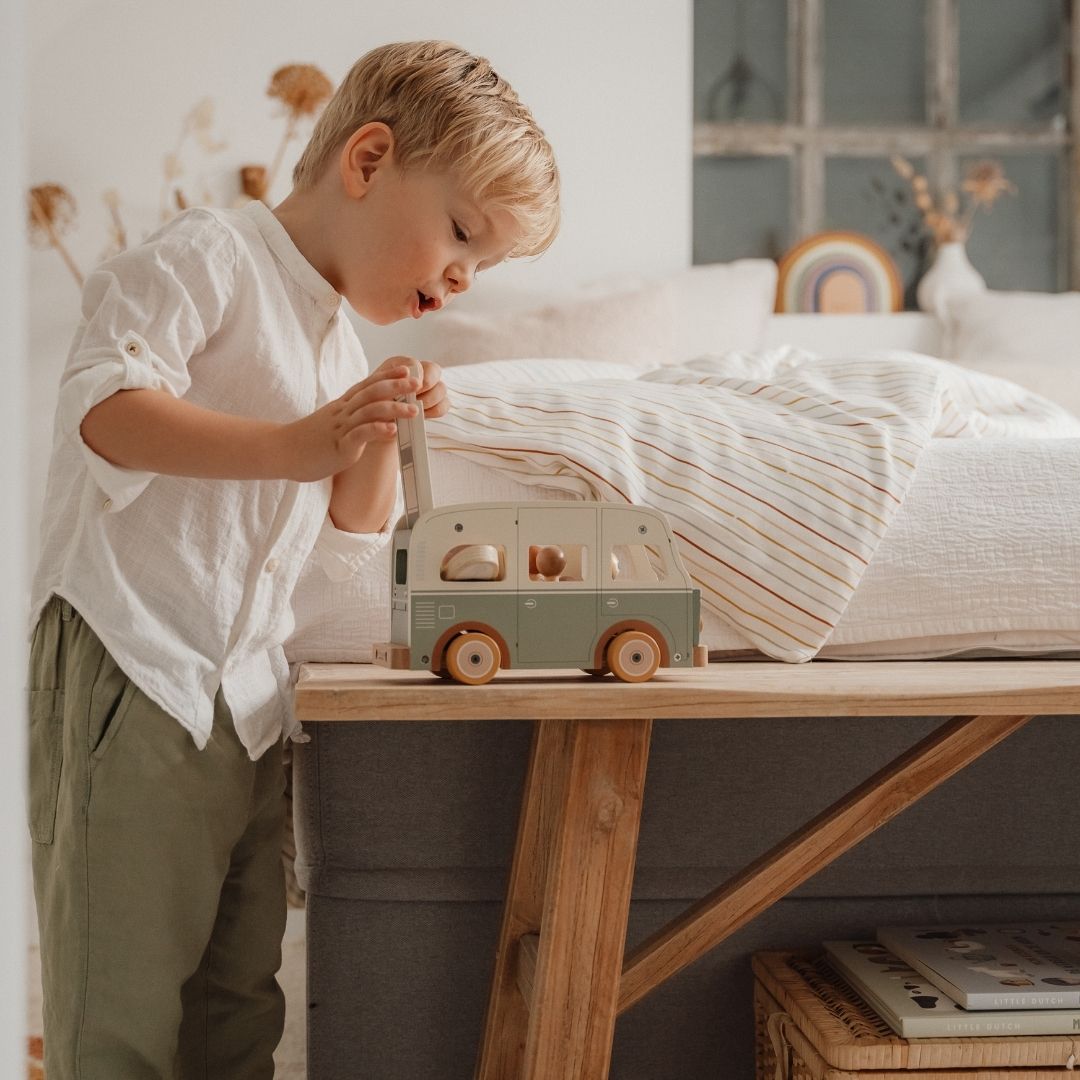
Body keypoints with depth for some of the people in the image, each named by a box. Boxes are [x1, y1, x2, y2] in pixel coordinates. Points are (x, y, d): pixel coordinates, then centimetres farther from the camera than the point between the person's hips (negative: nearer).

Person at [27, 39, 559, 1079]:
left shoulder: (339, 340, 20)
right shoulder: (209, 255, -7)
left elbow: (355, 521, 22)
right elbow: (103, 409, -21)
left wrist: (378, 437, 2)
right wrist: (296, 444, -27)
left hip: (244, 690, 9)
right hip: (132, 668, -8)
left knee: (239, 995, 13)